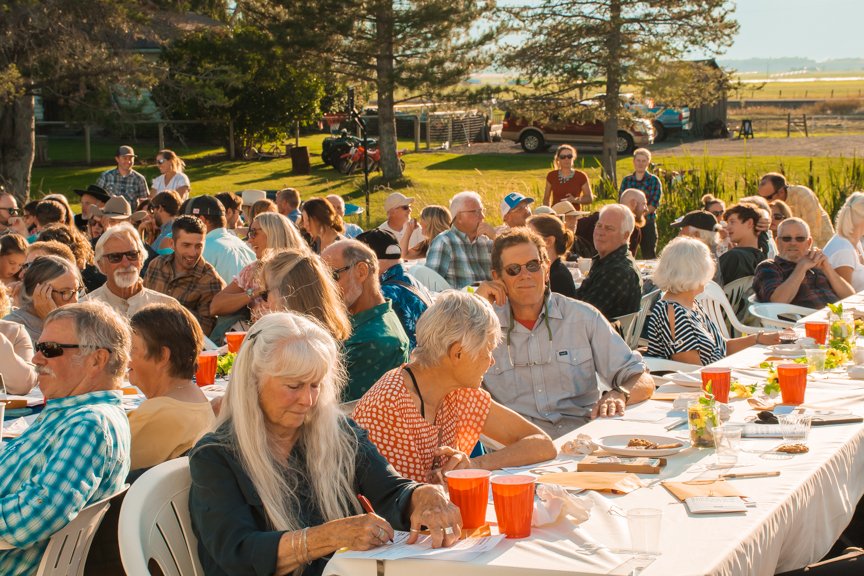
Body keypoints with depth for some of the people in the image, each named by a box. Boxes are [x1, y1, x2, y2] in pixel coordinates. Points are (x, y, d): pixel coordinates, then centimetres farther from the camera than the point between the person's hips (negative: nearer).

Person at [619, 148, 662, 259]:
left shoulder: (654, 181, 2)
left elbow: (654, 205, -6)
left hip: (647, 225, -3)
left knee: (649, 258, -2)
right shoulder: (626, 180, 11)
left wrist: (638, 216, -18)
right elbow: (622, 202, 5)